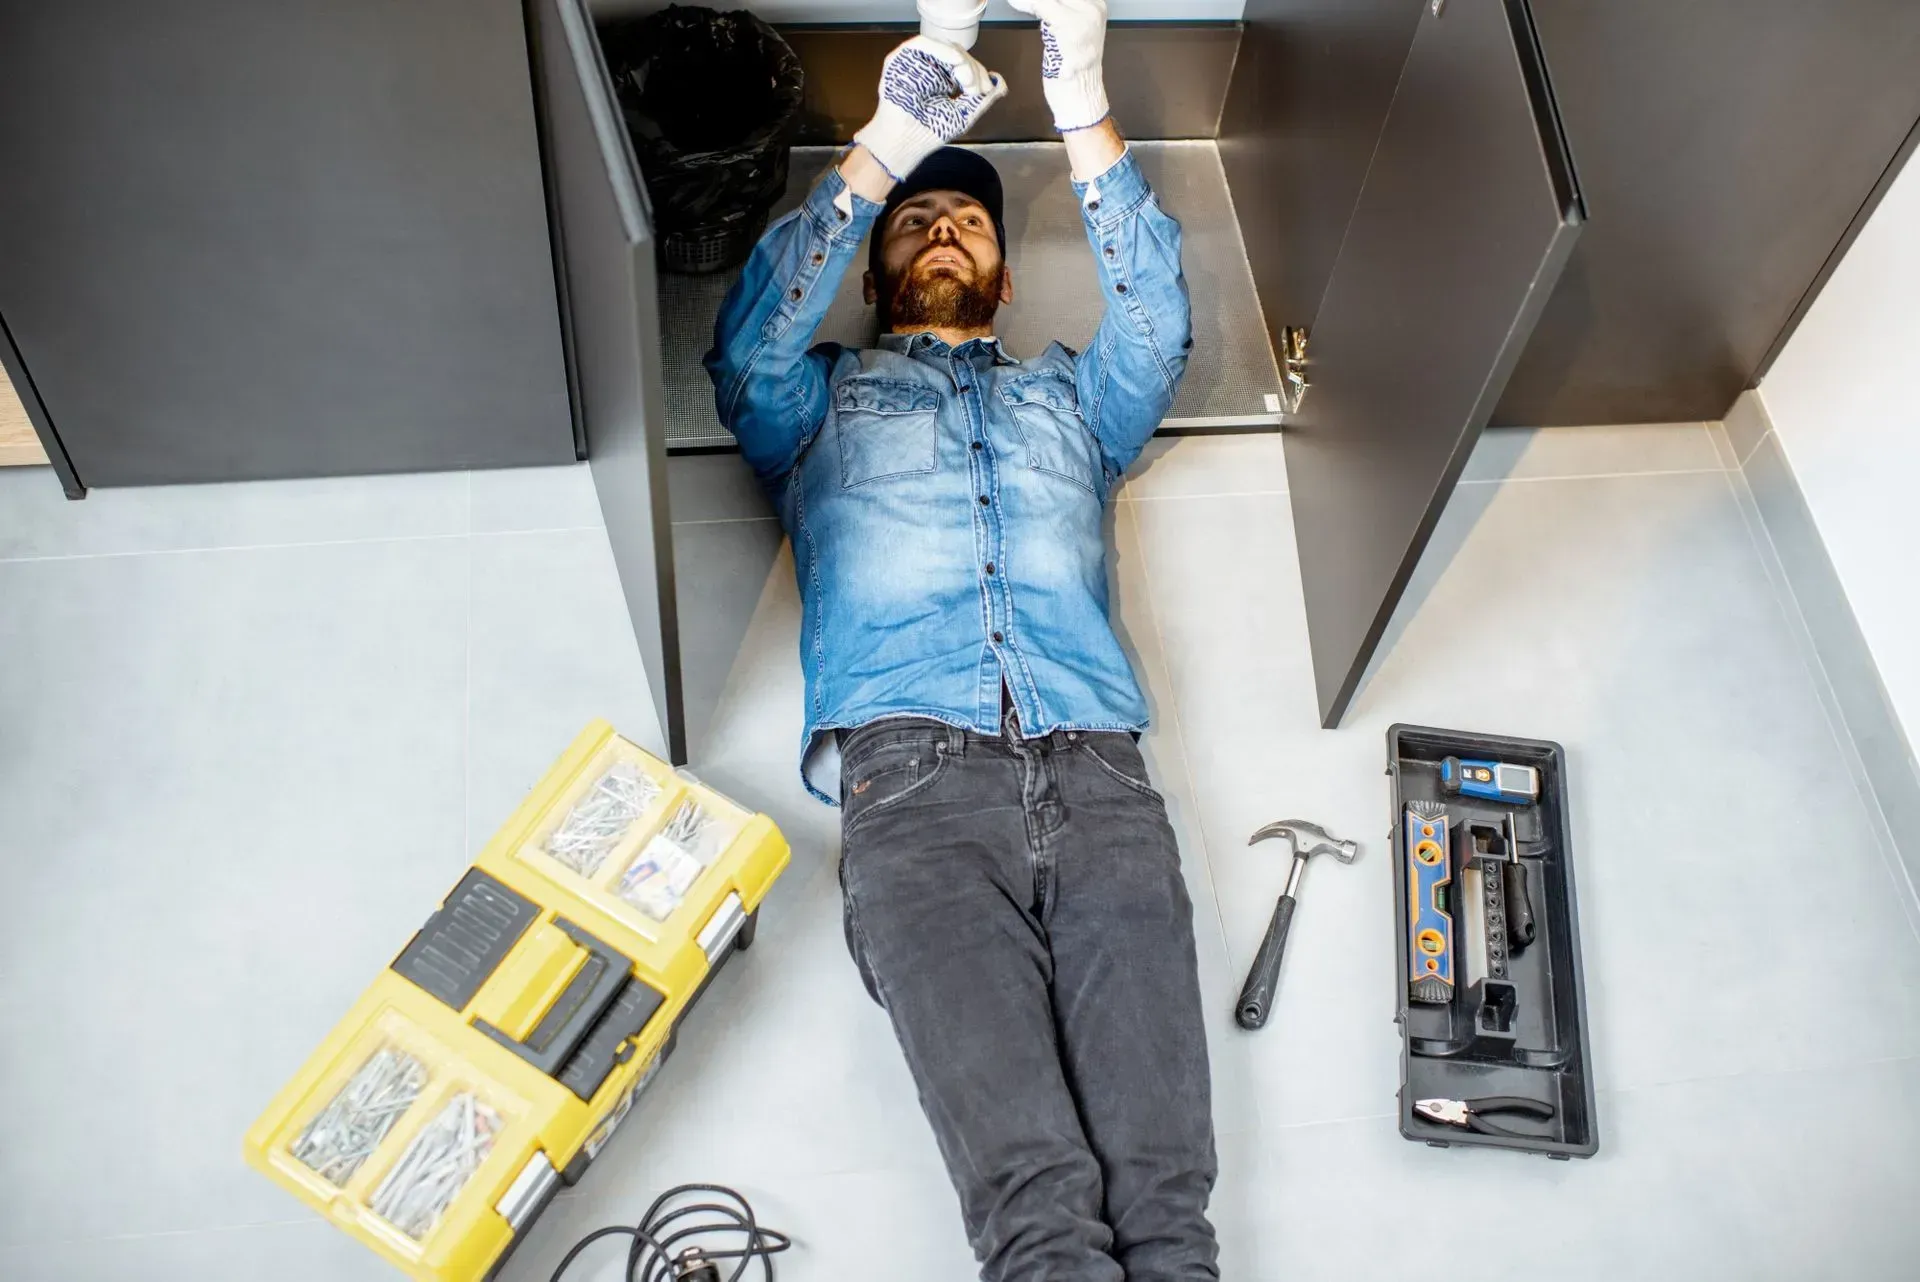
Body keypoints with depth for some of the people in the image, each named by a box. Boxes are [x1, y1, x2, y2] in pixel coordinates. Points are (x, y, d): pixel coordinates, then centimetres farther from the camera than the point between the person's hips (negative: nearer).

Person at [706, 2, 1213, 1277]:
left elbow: (1159, 328, 17)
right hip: (915, 772, -2)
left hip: (1096, 767, 2)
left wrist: (1086, 114, 8)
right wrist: (886, 148, 7)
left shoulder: (1070, 394, 35)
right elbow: (751, 343, 9)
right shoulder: (825, 400, 30)